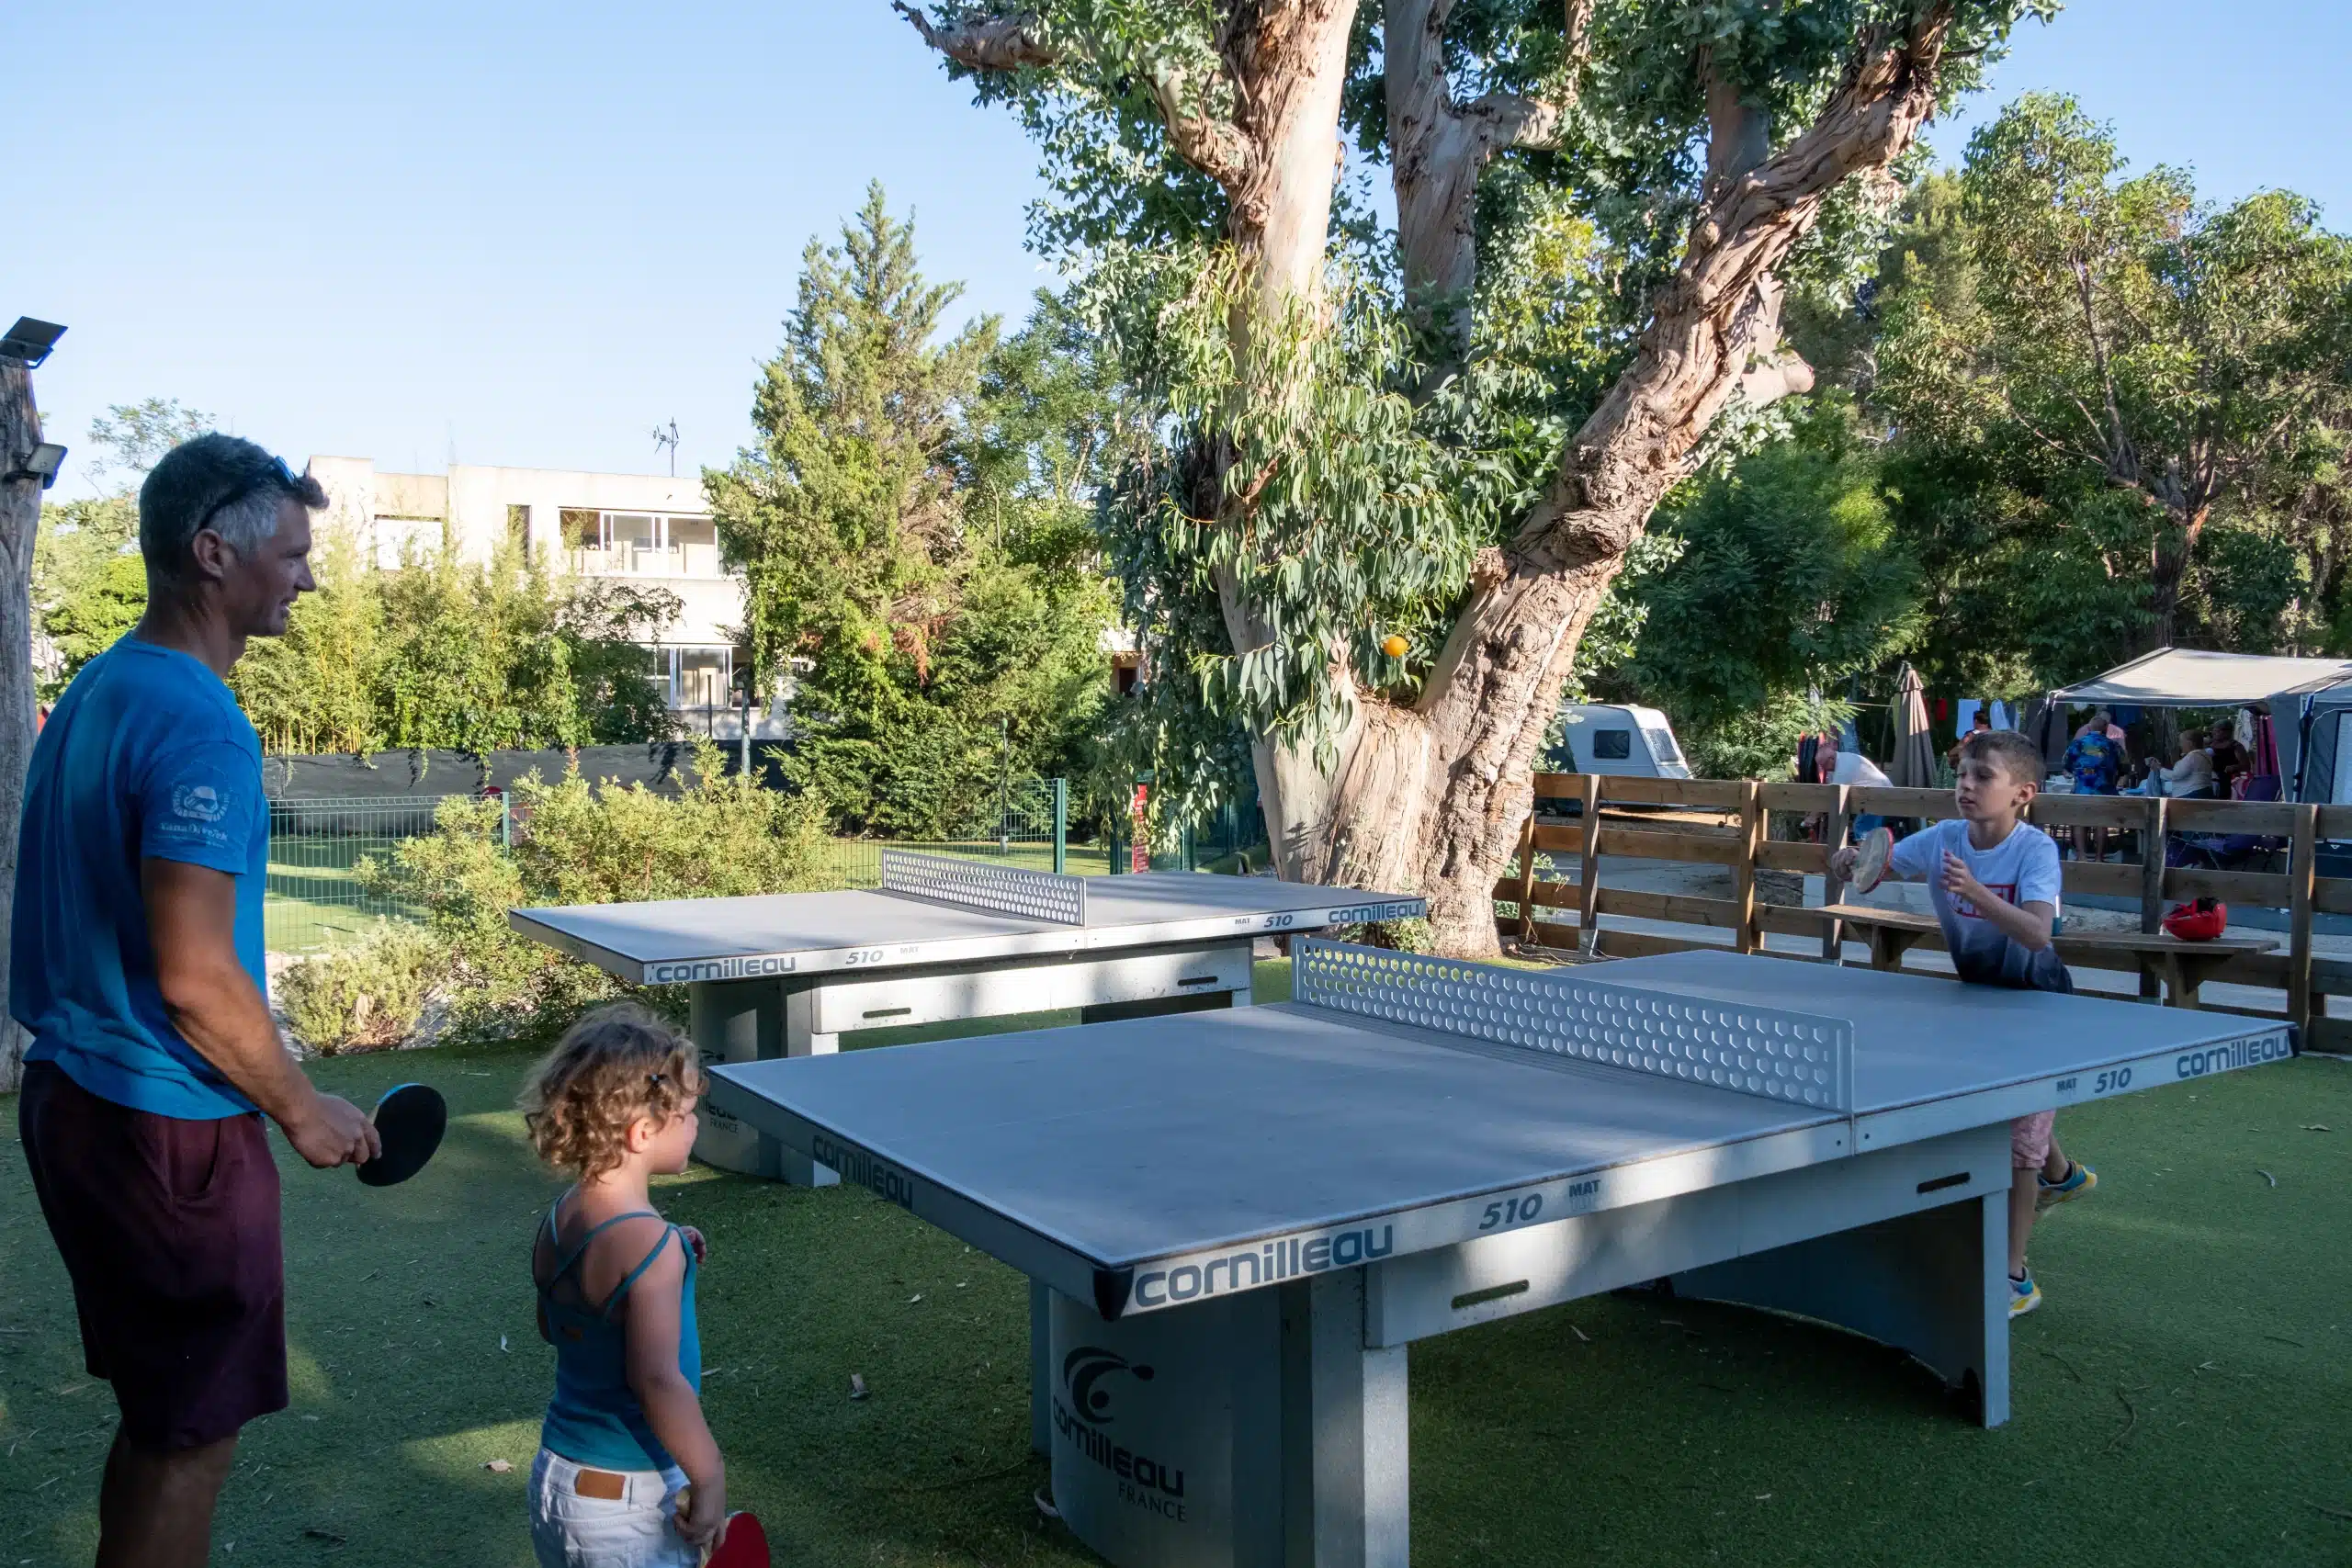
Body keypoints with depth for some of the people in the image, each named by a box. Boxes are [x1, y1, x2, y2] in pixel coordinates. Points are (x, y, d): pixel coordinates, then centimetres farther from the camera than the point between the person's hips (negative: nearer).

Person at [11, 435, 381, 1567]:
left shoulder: (96, 689, 9)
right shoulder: (199, 728, -21)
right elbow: (194, 978, -25)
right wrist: (304, 1112, -11)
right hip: (167, 1129, -9)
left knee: (159, 1414, 21)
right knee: (191, 1434, 6)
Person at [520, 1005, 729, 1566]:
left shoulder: (559, 1219, -1)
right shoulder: (649, 1244, -26)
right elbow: (658, 1379, -31)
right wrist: (710, 1480, -20)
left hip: (556, 1477, 8)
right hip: (625, 1502, -8)